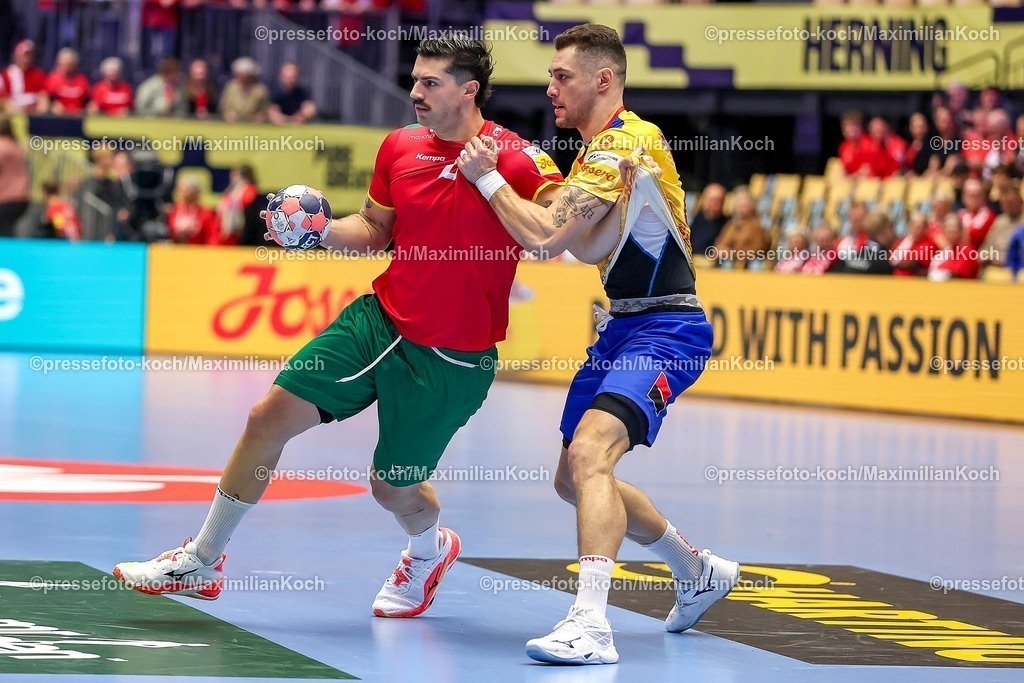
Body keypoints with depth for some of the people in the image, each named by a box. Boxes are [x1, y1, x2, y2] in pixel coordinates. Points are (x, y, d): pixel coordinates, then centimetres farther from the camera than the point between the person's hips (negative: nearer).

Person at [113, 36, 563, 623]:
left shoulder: (514, 157, -16)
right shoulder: (400, 147, 3)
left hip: (454, 359, -5)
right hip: (380, 320, 5)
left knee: (394, 488, 6)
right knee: (270, 418, -2)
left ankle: (431, 549, 45)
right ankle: (202, 562, 13)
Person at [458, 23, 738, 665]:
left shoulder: (624, 142, -17)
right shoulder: (597, 148, 15)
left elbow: (547, 238, -21)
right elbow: (589, 246, 5)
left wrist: (486, 177, -8)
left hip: (666, 329, -11)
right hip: (623, 326, 11)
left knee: (589, 452, -28)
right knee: (575, 479, 17)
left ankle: (590, 624, -35)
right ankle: (699, 571, 36)